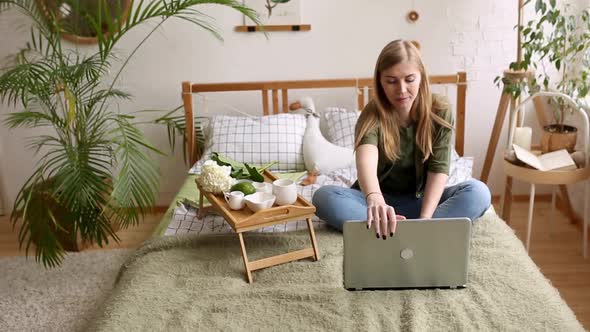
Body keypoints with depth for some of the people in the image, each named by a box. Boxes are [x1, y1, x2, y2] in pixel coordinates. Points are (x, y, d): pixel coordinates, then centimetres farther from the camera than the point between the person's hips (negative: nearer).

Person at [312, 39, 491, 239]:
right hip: (381, 199, -1)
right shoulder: (373, 114, -18)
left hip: (422, 199, 1)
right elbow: (366, 161, -39)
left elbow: (439, 169, -16)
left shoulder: (439, 111, -10)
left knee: (478, 192, -26)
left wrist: (425, 218, -32)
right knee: (324, 197, -29)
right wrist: (374, 200, -61)